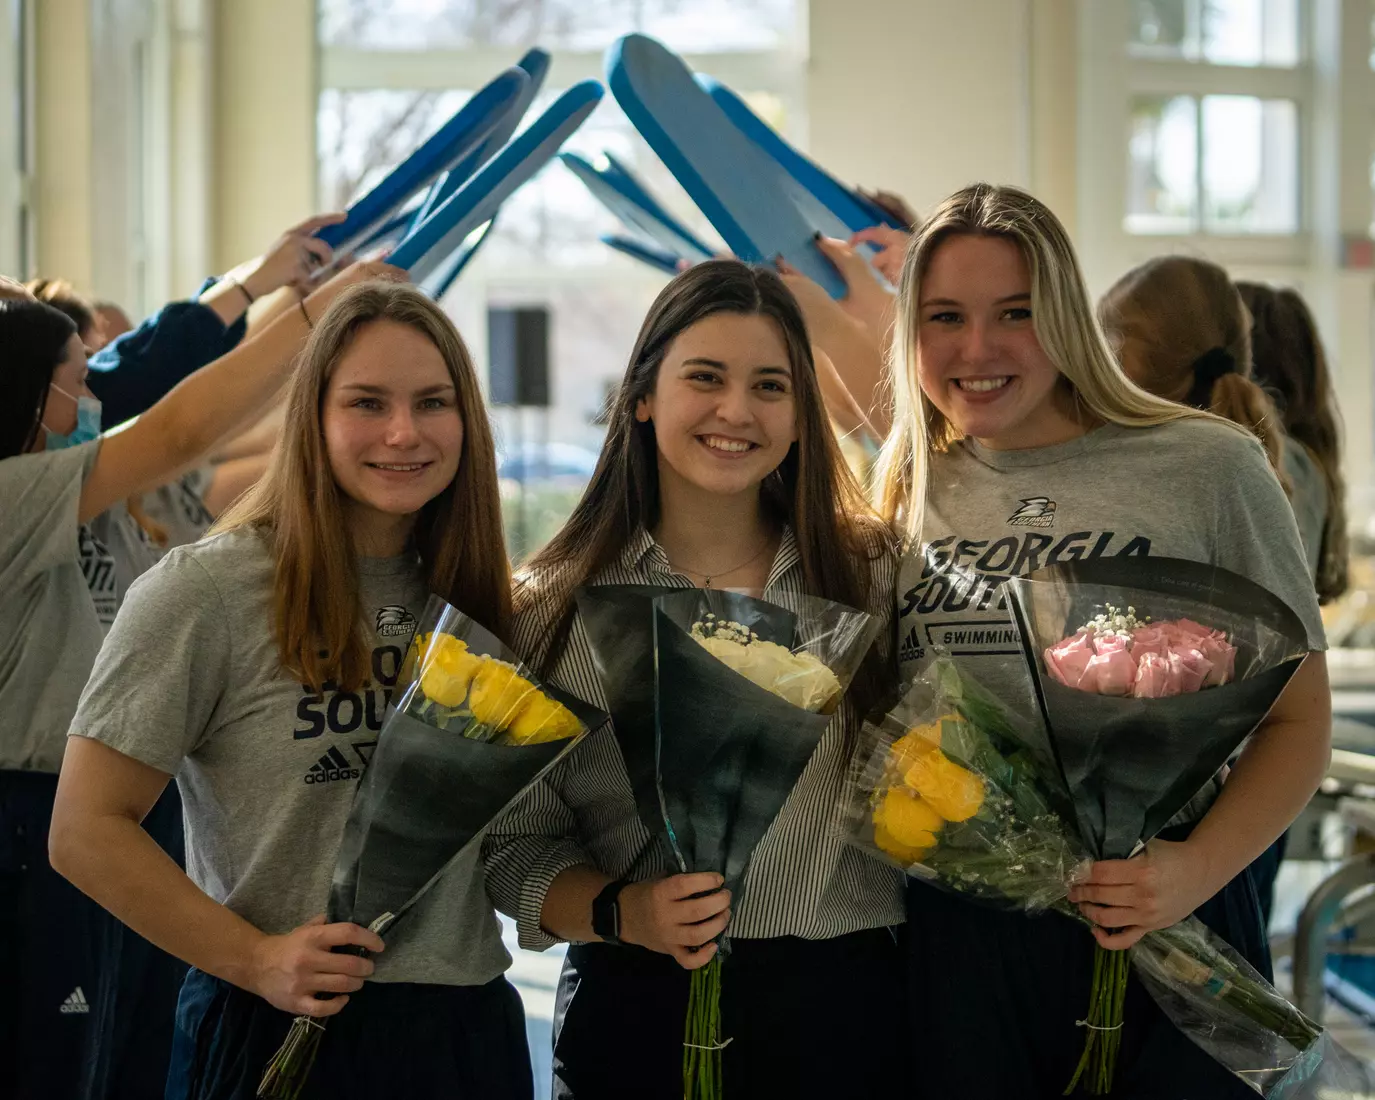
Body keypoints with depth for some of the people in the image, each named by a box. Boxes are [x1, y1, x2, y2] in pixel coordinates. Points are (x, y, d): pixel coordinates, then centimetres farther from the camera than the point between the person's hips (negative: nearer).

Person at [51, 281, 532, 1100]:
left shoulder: (476, 599, 8)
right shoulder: (206, 591, -10)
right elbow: (88, 831, -11)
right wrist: (255, 959, -17)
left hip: (471, 1030, 5)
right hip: (282, 1034, -5)